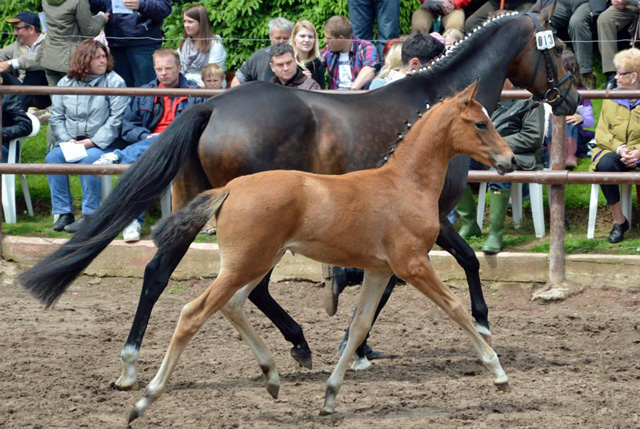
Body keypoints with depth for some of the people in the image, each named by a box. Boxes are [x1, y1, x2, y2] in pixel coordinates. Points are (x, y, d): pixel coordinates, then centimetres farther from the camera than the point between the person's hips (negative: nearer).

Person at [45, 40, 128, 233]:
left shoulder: (114, 82, -2)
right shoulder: (65, 83, 10)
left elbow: (116, 119, -9)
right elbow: (56, 117, 9)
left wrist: (92, 141, -16)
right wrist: (67, 140, -9)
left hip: (102, 142, -4)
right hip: (71, 141, 4)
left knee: (89, 158, -34)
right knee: (53, 157, -25)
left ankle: (90, 215, -25)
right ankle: (63, 213, -19)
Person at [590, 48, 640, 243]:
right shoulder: (611, 98, 12)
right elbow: (601, 133, 5)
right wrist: (619, 148, -14)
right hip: (612, 151, 2)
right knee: (605, 164, -35)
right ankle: (618, 221, -22)